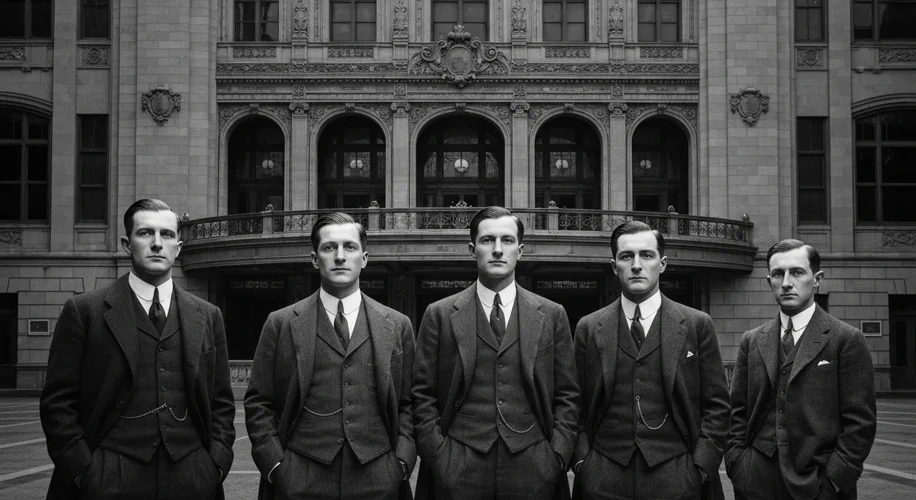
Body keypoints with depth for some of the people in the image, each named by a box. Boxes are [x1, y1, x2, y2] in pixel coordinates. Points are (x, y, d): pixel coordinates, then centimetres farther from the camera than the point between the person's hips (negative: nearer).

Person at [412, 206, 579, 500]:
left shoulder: (552, 315, 7)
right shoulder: (439, 315, 4)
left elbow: (566, 396, 7)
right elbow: (423, 396, 3)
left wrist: (557, 456, -2)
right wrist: (438, 456, -5)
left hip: (533, 470, 1)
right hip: (458, 472, -1)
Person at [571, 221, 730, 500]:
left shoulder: (697, 325, 4)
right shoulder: (589, 328, 8)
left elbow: (716, 406, 3)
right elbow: (580, 407, 10)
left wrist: (700, 467, -5)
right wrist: (582, 461, -2)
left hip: (676, 477, -1)